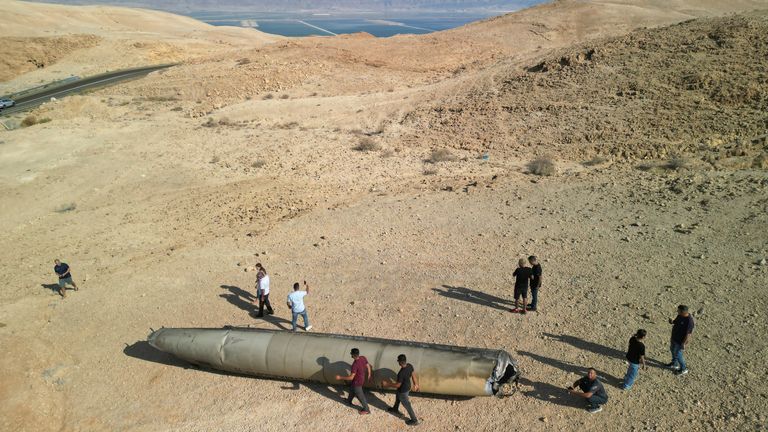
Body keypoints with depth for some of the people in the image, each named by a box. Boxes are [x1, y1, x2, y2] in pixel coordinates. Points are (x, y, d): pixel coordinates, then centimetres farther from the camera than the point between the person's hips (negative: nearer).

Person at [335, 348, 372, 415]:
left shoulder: (355, 364, -38)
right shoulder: (363, 358, -16)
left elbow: (351, 377, -33)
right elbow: (368, 366, -1)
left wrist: (340, 378, -25)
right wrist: (369, 375, 17)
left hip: (357, 382, -8)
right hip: (361, 378, 8)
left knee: (360, 396, 14)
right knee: (352, 389, 32)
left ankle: (366, 410, 34)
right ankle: (349, 401, 58)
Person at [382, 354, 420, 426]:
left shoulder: (401, 373, -40)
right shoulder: (409, 366, -19)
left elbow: (398, 385, -27)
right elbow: (413, 375, -2)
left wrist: (387, 385, -15)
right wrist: (416, 384, 15)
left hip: (403, 390, -8)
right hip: (408, 385, 8)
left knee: (407, 405, 15)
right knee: (397, 395, 34)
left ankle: (414, 420, 35)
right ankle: (395, 409, 62)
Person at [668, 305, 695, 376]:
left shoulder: (689, 321, -32)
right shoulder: (680, 315, -8)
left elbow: (688, 334, -26)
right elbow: (675, 322, 10)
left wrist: (683, 343, -21)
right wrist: (672, 321, -14)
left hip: (680, 341, -8)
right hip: (674, 338, 8)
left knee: (678, 355, 8)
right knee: (673, 350, 26)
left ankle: (683, 369, 31)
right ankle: (675, 364, 49)